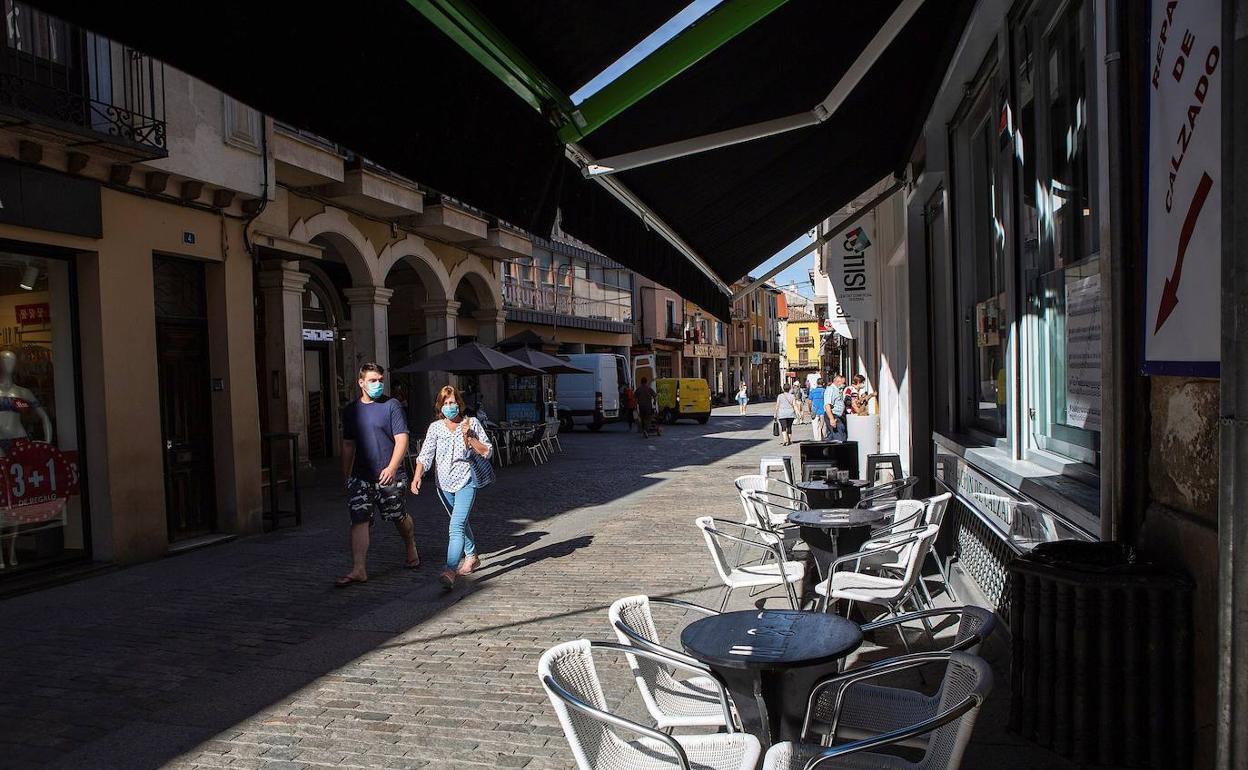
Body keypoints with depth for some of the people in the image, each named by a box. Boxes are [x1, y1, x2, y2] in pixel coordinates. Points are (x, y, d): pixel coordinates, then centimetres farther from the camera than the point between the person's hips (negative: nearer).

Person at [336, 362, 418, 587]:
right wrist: (346, 474, 17)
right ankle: (359, 570, -7)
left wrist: (391, 468, -20)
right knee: (359, 520, -6)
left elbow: (402, 440, -9)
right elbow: (348, 445, 18)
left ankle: (411, 548, 38)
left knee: (399, 517, 11)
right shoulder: (351, 410, 11)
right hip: (360, 476, 3)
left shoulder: (391, 405, -3)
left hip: (388, 475, -3)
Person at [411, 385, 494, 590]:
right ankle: (471, 557, 41)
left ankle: (450, 571, -26)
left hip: (465, 482, -4)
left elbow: (487, 452, -2)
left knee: (457, 526, -18)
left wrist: (469, 437, -15)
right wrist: (417, 477, -16)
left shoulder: (472, 423, -3)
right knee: (461, 523, 21)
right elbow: (425, 455, -2)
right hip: (444, 484, 4)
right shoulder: (435, 427, 3)